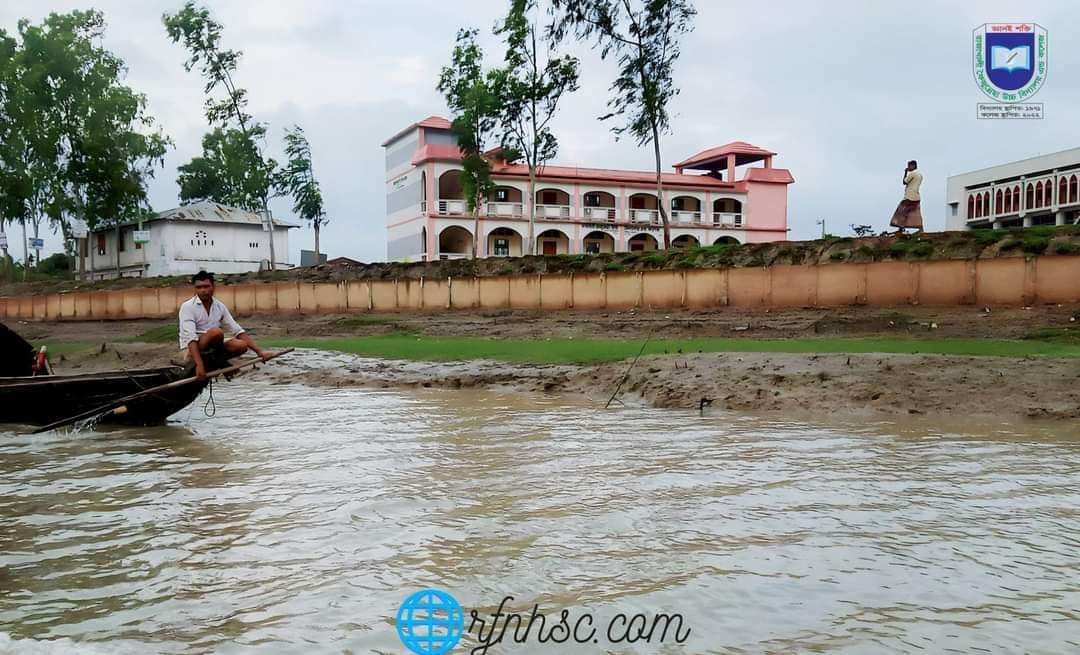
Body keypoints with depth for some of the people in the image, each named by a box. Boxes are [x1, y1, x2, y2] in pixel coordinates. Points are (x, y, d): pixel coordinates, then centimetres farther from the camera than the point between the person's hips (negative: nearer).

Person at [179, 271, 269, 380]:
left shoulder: (220, 306, 4)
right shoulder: (187, 307, -13)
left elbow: (237, 330, 2)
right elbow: (190, 337, -25)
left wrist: (259, 351, -10)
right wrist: (199, 365, -38)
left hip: (213, 348, 5)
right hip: (193, 350, -5)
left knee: (242, 345, -22)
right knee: (216, 332, -32)